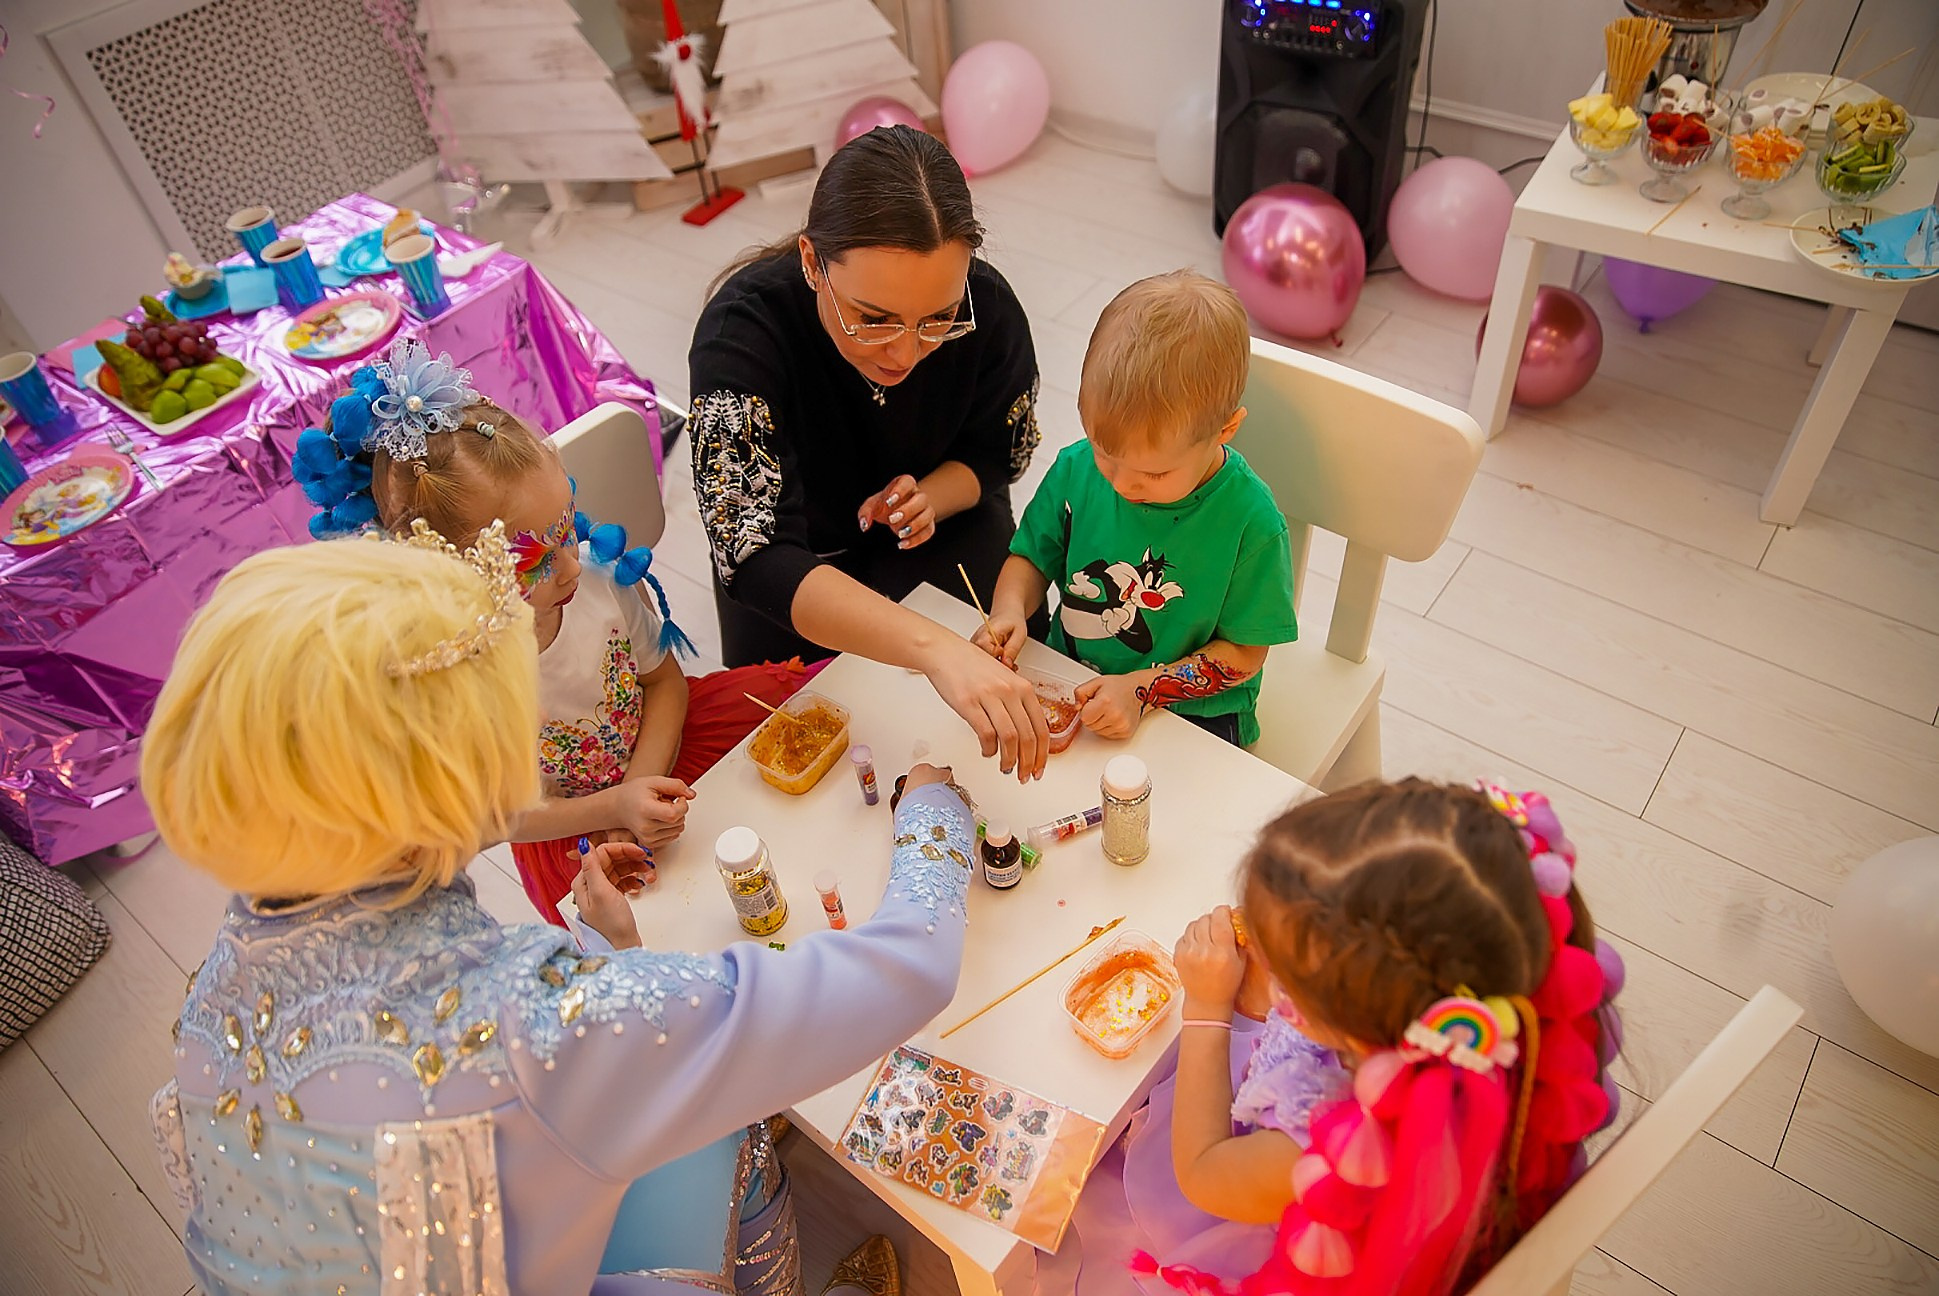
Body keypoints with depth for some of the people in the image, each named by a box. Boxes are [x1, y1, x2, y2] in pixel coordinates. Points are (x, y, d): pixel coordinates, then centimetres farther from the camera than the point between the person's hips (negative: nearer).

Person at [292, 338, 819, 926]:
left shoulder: (602, 570, -24)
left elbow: (663, 679, -5)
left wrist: (642, 783, -19)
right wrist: (613, 808, -28)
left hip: (654, 749, 4)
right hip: (567, 832, -4)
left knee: (775, 690, -11)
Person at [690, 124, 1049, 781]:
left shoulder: (989, 306, -25)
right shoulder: (744, 327, -36)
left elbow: (1000, 452, -4)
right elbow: (757, 560, -47)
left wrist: (930, 497, -27)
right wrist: (935, 647, -62)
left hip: (941, 532, 2)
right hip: (795, 553, -2)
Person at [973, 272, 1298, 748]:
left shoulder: (1250, 522, -19)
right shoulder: (1076, 469, -10)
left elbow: (1244, 651, -11)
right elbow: (1031, 558, 6)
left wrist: (1141, 690, -22)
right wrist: (1009, 611, -16)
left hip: (1191, 711, -3)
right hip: (1068, 688, 4)